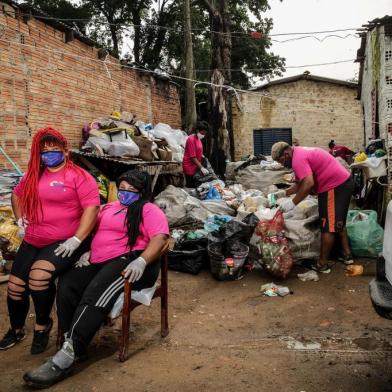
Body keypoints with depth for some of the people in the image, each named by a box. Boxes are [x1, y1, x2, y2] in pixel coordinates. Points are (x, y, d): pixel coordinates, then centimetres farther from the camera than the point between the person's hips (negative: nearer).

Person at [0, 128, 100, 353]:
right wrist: (20, 219, 15)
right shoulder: (33, 175, 12)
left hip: (64, 243, -6)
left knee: (39, 276, -29)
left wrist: (76, 240, -21)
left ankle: (43, 325, 0)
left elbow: (92, 207, -16)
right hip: (33, 242, 7)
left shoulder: (78, 176, -8)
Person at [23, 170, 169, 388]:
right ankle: (74, 346, -23)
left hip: (131, 261, -7)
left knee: (97, 292, -32)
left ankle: (67, 357, -35)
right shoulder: (110, 208, 28)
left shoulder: (149, 210, 5)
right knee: (67, 284, -20)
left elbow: (160, 238, -10)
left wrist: (142, 261, -27)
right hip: (100, 263, 7)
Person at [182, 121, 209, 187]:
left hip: (195, 167, 9)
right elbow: (193, 157, -20)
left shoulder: (198, 138, 10)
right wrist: (201, 168, -21)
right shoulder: (191, 139, -17)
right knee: (191, 187, -4)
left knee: (196, 186, 9)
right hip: (190, 167, -9)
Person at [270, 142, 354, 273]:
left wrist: (293, 203, -25)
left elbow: (308, 183, -30)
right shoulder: (301, 154, 16)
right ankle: (347, 254, 31)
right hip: (344, 182, 11)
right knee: (338, 222, 22)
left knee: (328, 226, -3)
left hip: (335, 186, -11)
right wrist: (284, 193, 14)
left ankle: (322, 264, 4)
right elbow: (300, 184, 22)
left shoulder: (298, 159, -18)